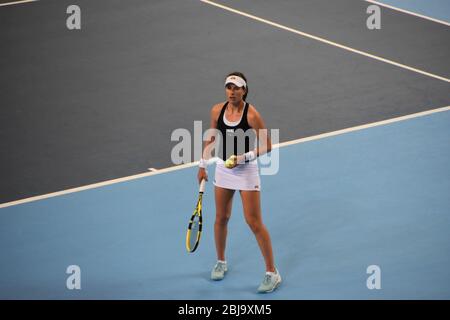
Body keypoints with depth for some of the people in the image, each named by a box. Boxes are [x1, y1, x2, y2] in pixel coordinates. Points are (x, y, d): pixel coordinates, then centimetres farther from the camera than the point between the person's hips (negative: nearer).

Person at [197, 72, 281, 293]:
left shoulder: (251, 115, -18)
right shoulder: (217, 111, -4)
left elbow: (266, 146, -13)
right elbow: (211, 139, 12)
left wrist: (243, 158, -24)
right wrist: (203, 165, 13)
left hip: (246, 171, -5)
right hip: (223, 169, 5)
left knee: (254, 223, -5)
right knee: (221, 218, 14)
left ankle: (272, 273, 4)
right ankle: (221, 262, 36)